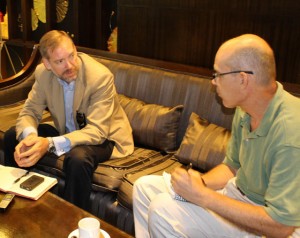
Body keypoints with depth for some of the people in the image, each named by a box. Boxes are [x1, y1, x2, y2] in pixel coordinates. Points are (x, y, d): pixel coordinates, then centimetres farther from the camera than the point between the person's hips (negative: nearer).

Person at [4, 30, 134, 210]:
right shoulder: (43, 72, -11)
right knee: (12, 136, -3)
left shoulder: (101, 77, -28)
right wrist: (29, 136, -30)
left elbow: (96, 131, -32)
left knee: (78, 157, -38)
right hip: (67, 132, 6)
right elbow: (30, 111, -4)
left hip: (104, 137, -6)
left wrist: (50, 144, -45)